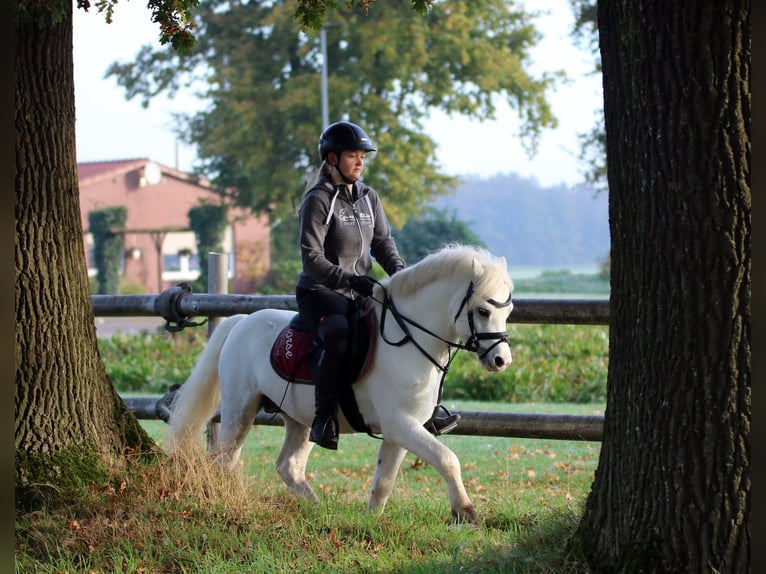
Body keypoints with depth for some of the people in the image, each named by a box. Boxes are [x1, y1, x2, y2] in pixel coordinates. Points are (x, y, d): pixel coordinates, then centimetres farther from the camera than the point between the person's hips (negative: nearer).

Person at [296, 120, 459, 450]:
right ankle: (323, 419, -24)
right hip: (318, 291, -8)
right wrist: (351, 280, -26)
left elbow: (383, 242, 12)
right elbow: (312, 258, -16)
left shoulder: (368, 198, 12)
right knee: (338, 339, -36)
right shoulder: (319, 200, -10)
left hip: (359, 292, 8)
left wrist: (399, 272, -9)